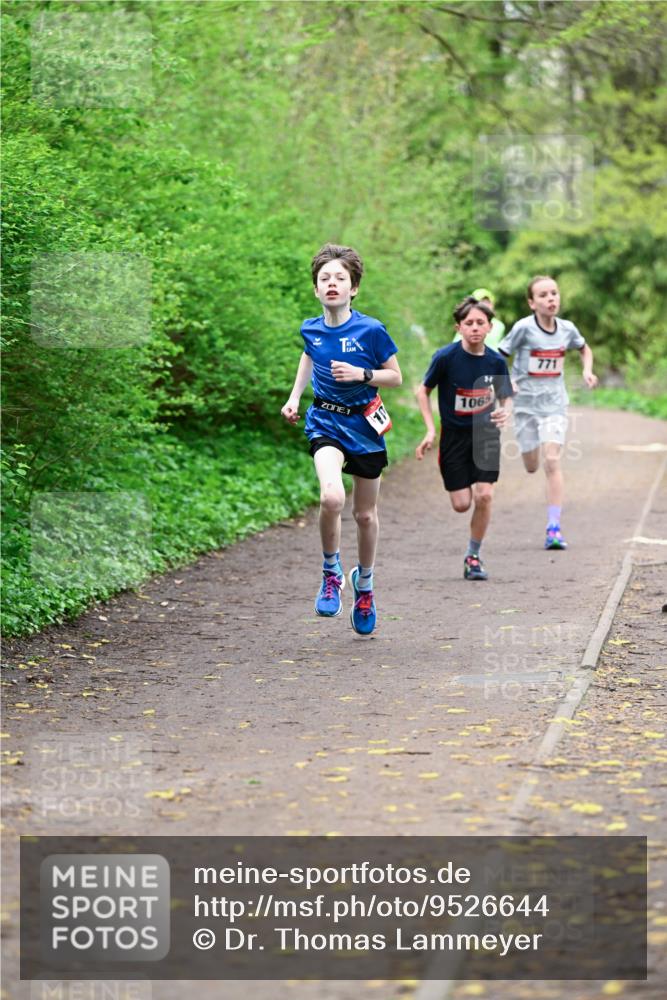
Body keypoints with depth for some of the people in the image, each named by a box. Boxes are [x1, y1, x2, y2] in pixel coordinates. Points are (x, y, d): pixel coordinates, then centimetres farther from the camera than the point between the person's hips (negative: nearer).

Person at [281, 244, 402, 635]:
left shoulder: (371, 330, -12)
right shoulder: (311, 329, -2)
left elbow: (395, 377, -3)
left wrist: (362, 374, -19)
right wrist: (295, 396, 14)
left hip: (365, 426, -1)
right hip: (326, 422, 1)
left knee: (366, 514, 12)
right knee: (332, 497, -27)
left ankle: (364, 582, 37)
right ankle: (332, 572, -4)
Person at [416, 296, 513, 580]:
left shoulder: (496, 361, -7)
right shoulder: (446, 357, -15)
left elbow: (506, 397, 6)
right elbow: (423, 391, -2)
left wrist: (504, 411, -18)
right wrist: (430, 430, -9)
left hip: (486, 433, 1)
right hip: (454, 435, -1)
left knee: (484, 495, -13)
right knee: (462, 504, -2)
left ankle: (473, 556, 6)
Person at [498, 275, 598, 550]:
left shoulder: (567, 329, -2)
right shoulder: (523, 328, -13)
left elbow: (584, 349, 19)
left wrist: (587, 371, 1)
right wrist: (507, 381, -24)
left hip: (555, 403, 1)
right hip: (526, 403, -1)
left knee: (552, 462, -13)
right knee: (531, 467, 10)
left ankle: (554, 528, -12)